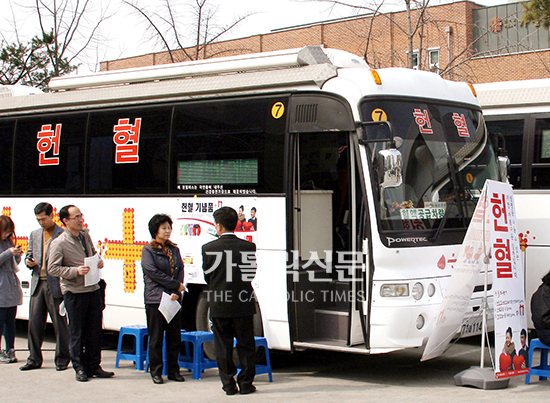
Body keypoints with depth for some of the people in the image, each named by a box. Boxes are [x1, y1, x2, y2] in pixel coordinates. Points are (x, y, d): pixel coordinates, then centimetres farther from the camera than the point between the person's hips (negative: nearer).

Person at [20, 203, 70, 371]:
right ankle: (34, 359, 16)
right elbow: (29, 255, 22)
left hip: (55, 285, -6)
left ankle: (62, 359, 12)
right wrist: (29, 262, 0)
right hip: (37, 284, 6)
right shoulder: (35, 234, 15)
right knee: (34, 323, 7)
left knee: (60, 323, 2)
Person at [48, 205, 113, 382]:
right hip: (74, 292, -6)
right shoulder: (59, 243, -10)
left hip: (93, 289, 6)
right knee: (77, 333, 3)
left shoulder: (85, 235, 9)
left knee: (95, 330, 9)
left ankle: (93, 366, 20)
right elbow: (52, 269, -11)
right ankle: (79, 368, 15)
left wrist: (99, 261, 2)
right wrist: (76, 271, -21)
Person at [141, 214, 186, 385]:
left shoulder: (174, 249, 13)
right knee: (156, 337, 1)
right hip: (155, 300, -4)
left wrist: (175, 293, -9)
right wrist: (176, 285, -10)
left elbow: (180, 270, 6)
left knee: (174, 336, 6)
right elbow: (153, 272, -11)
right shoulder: (148, 250, -1)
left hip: (174, 300, 5)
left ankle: (173, 370, 15)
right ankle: (156, 372, 9)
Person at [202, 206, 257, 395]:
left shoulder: (208, 248, -8)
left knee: (223, 347, 9)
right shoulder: (248, 247, -8)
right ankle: (246, 383, 13)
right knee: (246, 346, 10)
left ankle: (229, 384, 12)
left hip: (219, 305, 0)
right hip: (243, 304, 0)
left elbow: (207, 277, 1)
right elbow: (251, 274, 1)